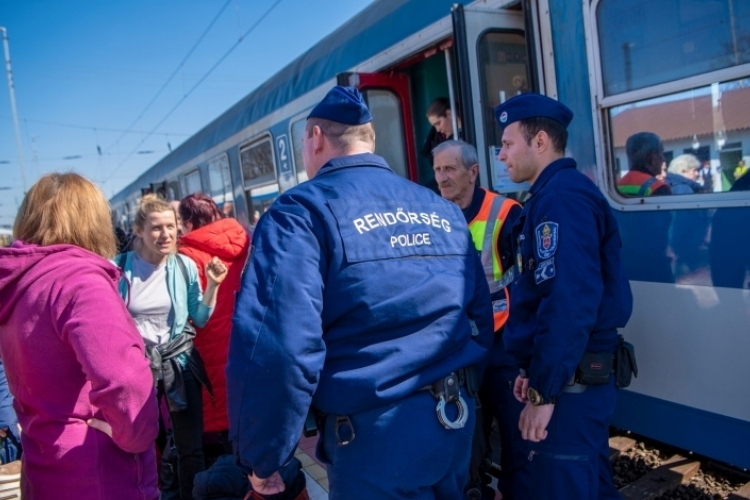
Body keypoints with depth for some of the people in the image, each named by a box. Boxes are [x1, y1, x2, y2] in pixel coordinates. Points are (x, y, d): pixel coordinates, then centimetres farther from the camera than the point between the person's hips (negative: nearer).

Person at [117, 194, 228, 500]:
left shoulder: (185, 266, -4)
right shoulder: (119, 268, -7)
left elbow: (200, 320, -1)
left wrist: (212, 285, -11)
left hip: (179, 364, 1)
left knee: (190, 447, 11)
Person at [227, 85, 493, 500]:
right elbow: (480, 314, 12)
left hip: (376, 434, -6)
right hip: (456, 418, 7)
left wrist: (260, 457, -10)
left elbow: (276, 349, -23)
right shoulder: (444, 210, 7)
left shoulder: (302, 212, -12)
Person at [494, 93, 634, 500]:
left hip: (568, 382, -10)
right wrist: (532, 372, 17)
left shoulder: (560, 197, -18)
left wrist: (544, 391, -22)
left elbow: (567, 302, -27)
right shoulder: (559, 193, 15)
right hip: (583, 375, 10)